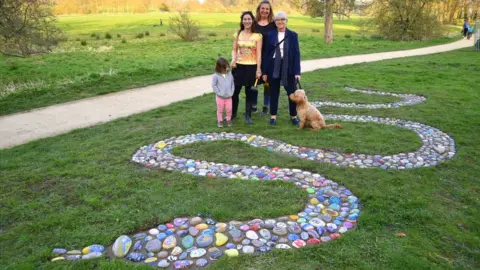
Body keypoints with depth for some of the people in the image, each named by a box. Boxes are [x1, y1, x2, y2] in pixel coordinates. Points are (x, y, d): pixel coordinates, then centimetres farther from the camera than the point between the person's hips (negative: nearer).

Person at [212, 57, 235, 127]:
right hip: (220, 97, -3)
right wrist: (219, 92, -12)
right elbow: (214, 85, -9)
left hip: (229, 96, 3)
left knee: (229, 109, 8)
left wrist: (231, 92, -1)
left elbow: (232, 84, 5)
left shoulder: (229, 74, -3)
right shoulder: (216, 76, -14)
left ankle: (229, 120, 29)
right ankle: (220, 121, 27)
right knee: (220, 110, 11)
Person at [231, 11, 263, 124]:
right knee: (234, 90, 3)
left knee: (249, 91, 6)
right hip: (239, 66, 3)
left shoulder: (257, 35, -4)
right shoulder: (237, 34, 5)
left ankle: (248, 115, 18)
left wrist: (258, 69, -10)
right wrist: (233, 59, -12)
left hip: (251, 67, -2)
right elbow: (234, 50, 8)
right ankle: (233, 113, 22)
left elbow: (259, 53, -6)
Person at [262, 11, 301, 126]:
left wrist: (297, 71, -10)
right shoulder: (270, 35, 2)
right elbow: (266, 53, 2)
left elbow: (296, 53, -2)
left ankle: (294, 116, 19)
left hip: (288, 68, 0)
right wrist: (264, 71, -2)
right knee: (274, 93, 9)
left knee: (292, 93, 5)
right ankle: (273, 116, 20)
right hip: (274, 68, 1)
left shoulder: (293, 35, 0)